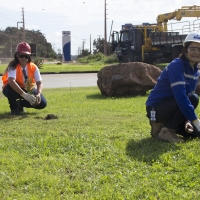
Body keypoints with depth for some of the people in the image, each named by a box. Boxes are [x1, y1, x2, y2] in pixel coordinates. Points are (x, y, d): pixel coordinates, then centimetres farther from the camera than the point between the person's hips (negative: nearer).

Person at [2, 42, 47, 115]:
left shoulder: (33, 67, -12)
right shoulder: (13, 66, -26)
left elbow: (39, 83, -15)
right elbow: (11, 81, -43)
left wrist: (38, 94, -38)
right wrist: (24, 95, -53)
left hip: (28, 90, 4)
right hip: (14, 89, -4)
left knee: (42, 103, -15)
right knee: (11, 87, -40)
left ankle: (20, 104, 10)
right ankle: (13, 107, -11)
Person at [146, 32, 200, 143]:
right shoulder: (176, 66, -21)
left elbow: (187, 97, 8)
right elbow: (181, 97, -30)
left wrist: (187, 120, -8)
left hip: (170, 108, 8)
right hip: (156, 108, -8)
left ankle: (164, 124, 13)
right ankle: (165, 131, -18)